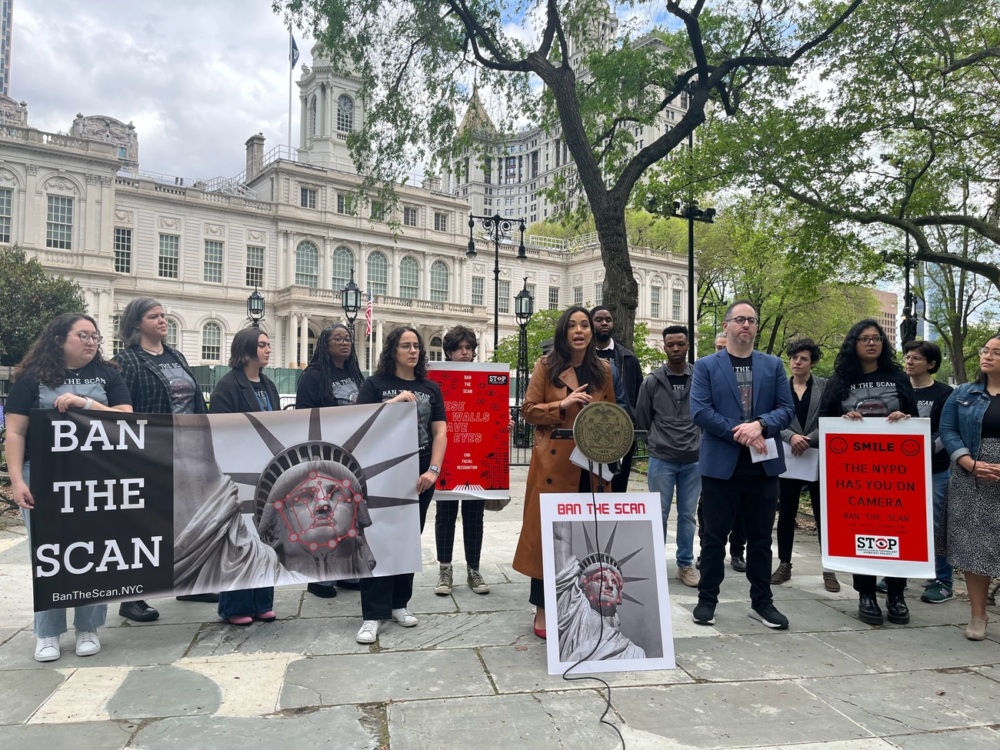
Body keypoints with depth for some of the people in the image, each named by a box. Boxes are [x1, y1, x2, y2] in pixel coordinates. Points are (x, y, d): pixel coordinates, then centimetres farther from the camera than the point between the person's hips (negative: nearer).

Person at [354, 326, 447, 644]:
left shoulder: (430, 388, 9)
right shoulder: (375, 385, 1)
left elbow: (440, 431, 4)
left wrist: (433, 470, -8)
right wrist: (394, 403, -16)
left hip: (419, 476, 3)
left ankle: (399, 603, 23)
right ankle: (373, 614, 0)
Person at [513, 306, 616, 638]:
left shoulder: (603, 369, 11)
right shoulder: (546, 366, 0)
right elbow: (528, 410, -3)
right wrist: (562, 405, -17)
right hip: (554, 463, -4)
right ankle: (543, 608, 12)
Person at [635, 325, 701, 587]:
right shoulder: (652, 382, -3)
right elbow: (642, 419, 6)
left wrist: (700, 445, 6)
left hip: (694, 460, 1)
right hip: (661, 460, -1)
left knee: (688, 515, 10)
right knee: (659, 515, 5)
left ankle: (686, 564, 22)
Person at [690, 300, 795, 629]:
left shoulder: (773, 365, 10)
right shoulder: (706, 366, 1)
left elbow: (786, 409, 3)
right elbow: (700, 411, -9)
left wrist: (760, 425, -16)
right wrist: (739, 434, -16)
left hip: (763, 464, 3)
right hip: (720, 464, -2)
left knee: (760, 537, 11)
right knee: (715, 536, 6)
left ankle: (761, 601, 23)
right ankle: (707, 599, 18)